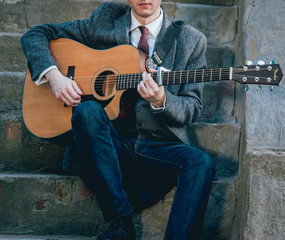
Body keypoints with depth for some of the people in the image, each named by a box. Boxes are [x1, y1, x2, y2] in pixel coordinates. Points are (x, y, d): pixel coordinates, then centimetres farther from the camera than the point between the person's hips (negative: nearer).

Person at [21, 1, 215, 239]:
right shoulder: (104, 20, 9)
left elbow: (192, 110, 5)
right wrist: (53, 75, -7)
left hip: (161, 147, 0)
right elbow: (35, 35, 13)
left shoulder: (191, 41, 8)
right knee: (88, 109, -30)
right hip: (110, 144, 1)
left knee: (201, 162, -29)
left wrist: (160, 101, -18)